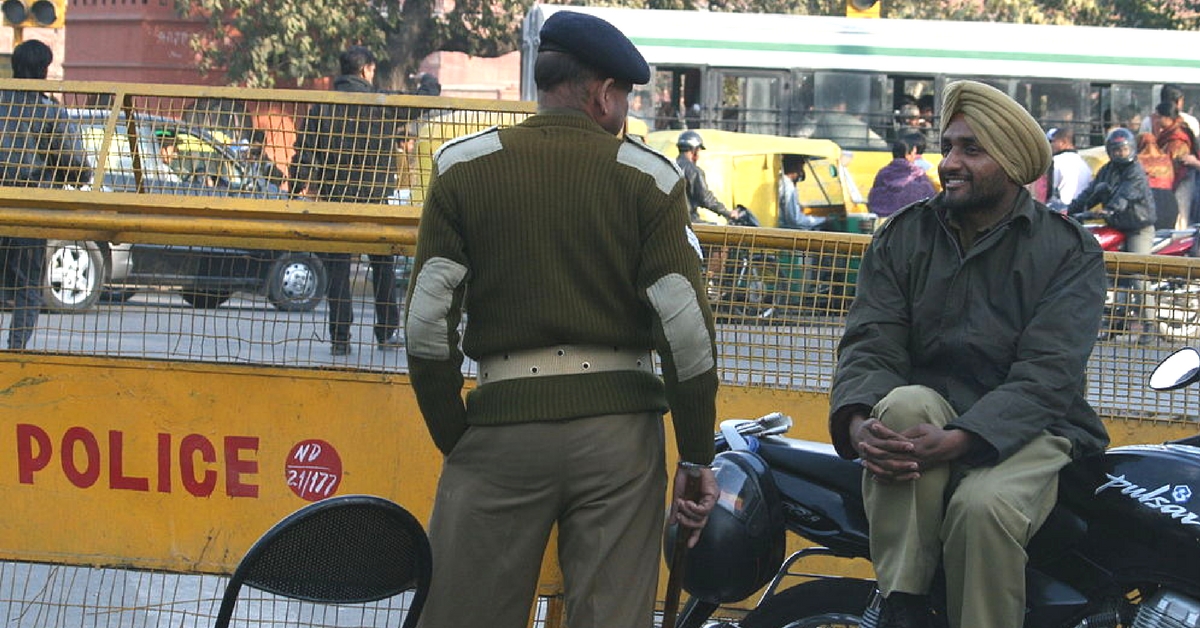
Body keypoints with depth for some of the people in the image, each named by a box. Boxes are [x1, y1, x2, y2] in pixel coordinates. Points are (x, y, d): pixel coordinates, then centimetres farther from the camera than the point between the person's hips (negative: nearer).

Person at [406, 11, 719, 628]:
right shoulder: (648, 175, 2)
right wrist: (697, 458, 3)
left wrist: (454, 439, 7)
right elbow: (687, 325, -4)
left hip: (503, 419, 0)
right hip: (619, 429, 0)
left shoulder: (462, 166, 4)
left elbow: (428, 322, -2)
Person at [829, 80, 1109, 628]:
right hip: (931, 410, 3)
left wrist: (956, 440, -31)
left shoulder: (1067, 250, -3)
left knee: (983, 507, -35)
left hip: (1027, 432, -3)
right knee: (904, 402, -32)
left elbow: (1046, 376, -15)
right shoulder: (902, 237, 8)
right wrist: (858, 423, -27)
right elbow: (869, 346, -3)